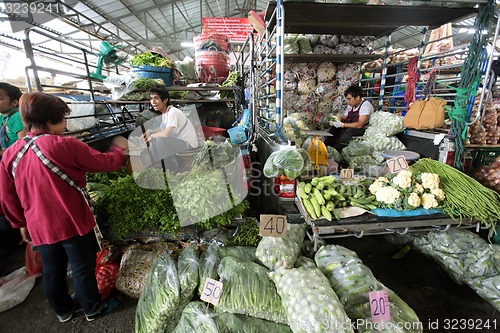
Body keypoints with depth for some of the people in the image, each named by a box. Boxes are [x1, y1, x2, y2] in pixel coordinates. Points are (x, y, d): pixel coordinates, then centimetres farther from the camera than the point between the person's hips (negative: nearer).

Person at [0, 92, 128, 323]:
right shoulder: (65, 145, -20)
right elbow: (106, 163, -11)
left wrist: (21, 223, 20)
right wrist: (120, 149, 9)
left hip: (39, 227, 6)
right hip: (72, 223, -6)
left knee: (52, 271, 23)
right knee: (83, 269, 13)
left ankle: (63, 310, 45)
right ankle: (93, 309, 33)